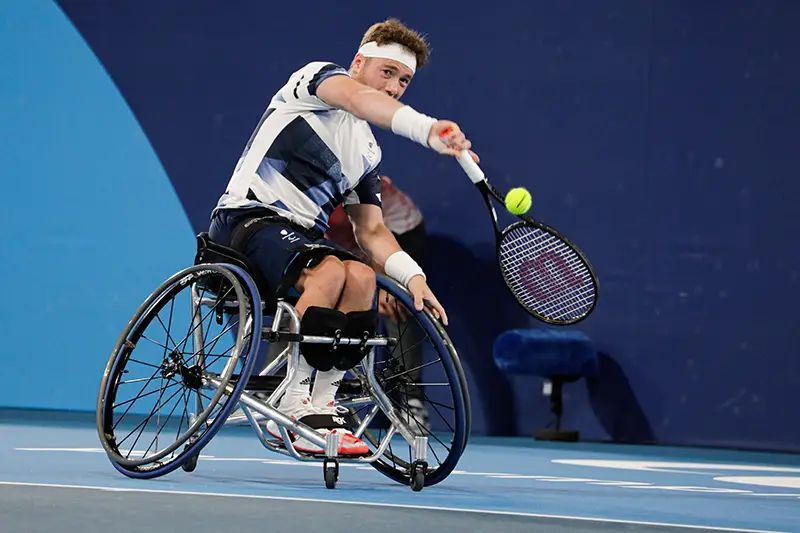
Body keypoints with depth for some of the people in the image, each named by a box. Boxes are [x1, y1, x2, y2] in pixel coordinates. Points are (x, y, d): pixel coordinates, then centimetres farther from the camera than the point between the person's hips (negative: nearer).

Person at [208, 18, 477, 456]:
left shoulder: (368, 154, 21)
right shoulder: (319, 75, 0)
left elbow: (371, 230, 17)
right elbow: (359, 99, -24)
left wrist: (414, 276, -4)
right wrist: (427, 129, -43)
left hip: (300, 236, 7)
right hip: (245, 219, -7)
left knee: (361, 275, -23)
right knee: (329, 269, -32)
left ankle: (323, 405, -20)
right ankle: (291, 407, -26)